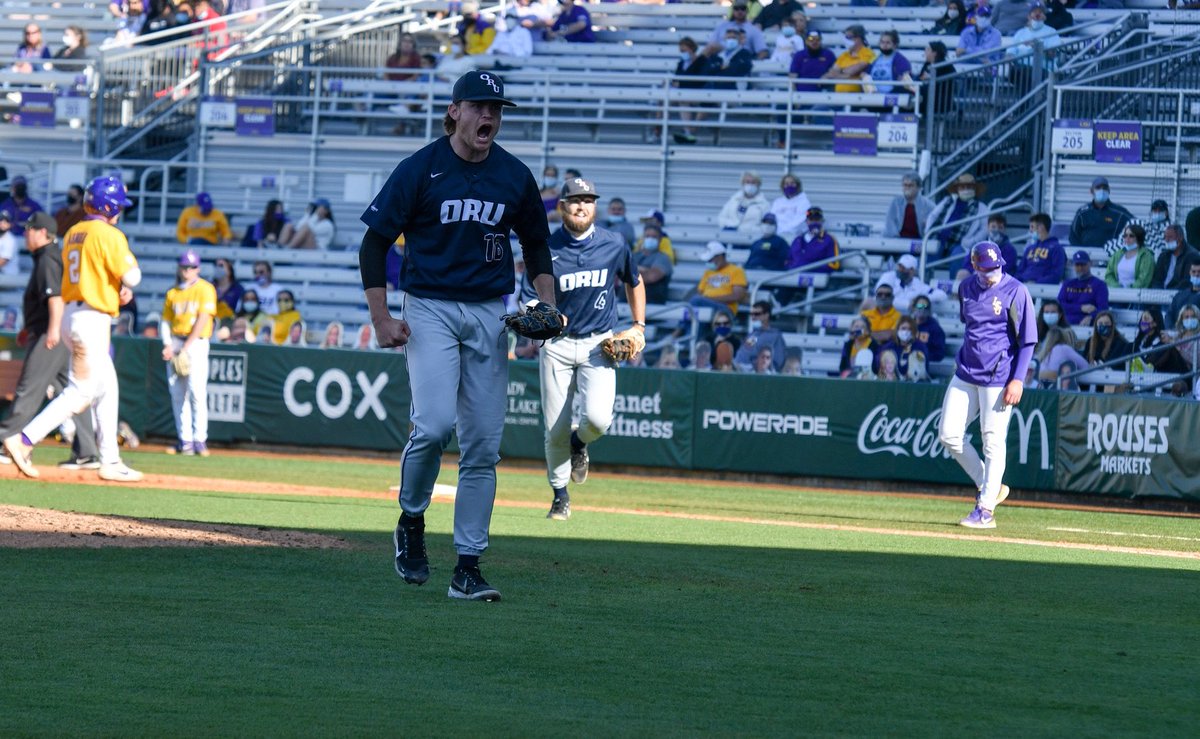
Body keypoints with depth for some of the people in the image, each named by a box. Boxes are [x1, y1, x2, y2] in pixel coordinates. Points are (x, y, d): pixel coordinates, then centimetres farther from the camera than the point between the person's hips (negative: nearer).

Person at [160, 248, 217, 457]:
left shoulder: (205, 289, -1)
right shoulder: (172, 293, 14)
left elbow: (203, 320, -9)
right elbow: (166, 321, 13)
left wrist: (186, 347, -14)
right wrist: (168, 345, -5)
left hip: (196, 343, -5)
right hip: (175, 343, 5)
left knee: (197, 391, -14)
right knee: (177, 393, 2)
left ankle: (200, 440, -13)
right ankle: (184, 439, 6)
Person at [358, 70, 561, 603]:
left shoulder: (515, 177, 5)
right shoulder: (420, 170, -5)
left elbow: (536, 243, 19)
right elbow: (374, 243, -2)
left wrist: (546, 305, 3)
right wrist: (381, 319, -10)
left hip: (491, 313, 4)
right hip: (430, 308, -4)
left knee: (483, 444, 1)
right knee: (435, 424, -21)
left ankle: (468, 567, 5)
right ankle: (411, 520, 6)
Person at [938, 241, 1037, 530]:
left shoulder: (1015, 292, -10)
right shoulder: (966, 289, 7)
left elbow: (1028, 340, -10)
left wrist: (1018, 379, -17)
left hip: (997, 377, -6)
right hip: (965, 374, 6)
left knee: (993, 441, -4)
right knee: (948, 435, 4)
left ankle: (986, 510, 2)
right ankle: (990, 486, 19)